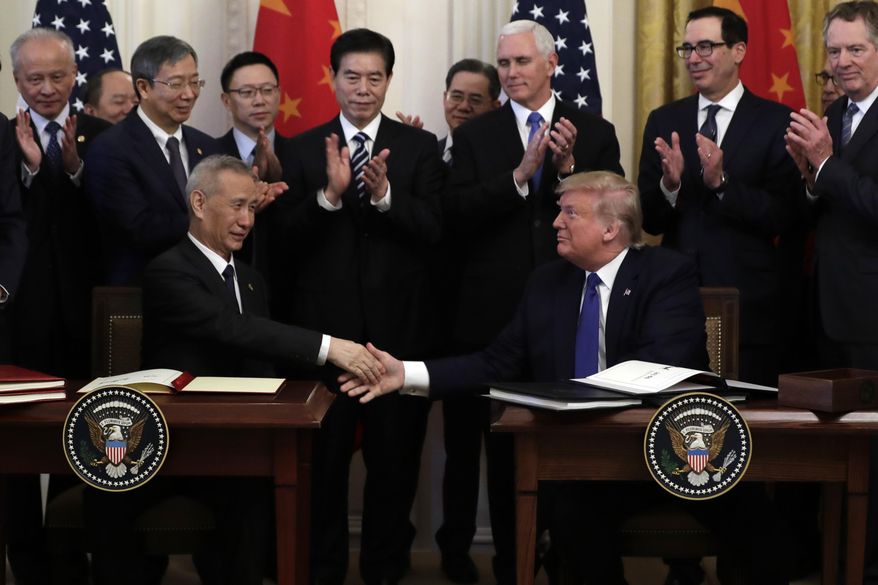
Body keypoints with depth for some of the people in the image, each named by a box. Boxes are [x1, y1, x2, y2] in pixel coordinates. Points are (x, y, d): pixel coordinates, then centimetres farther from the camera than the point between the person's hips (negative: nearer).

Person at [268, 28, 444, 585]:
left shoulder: (420, 147, 3)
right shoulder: (303, 149, 3)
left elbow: (433, 228, -8)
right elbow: (285, 240, -5)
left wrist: (385, 195, -24)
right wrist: (328, 194, -22)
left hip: (399, 326, 0)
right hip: (323, 325, 0)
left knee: (396, 456, 9)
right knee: (323, 456, 7)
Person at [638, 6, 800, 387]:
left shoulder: (776, 122, -2)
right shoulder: (663, 122, 8)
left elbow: (784, 216, -9)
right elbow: (648, 220, 5)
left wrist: (721, 182, -20)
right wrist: (669, 184, -15)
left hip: (747, 304, -3)